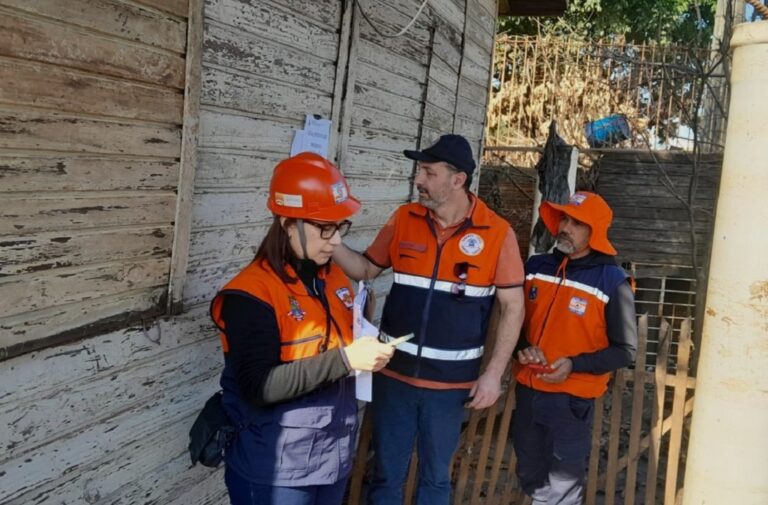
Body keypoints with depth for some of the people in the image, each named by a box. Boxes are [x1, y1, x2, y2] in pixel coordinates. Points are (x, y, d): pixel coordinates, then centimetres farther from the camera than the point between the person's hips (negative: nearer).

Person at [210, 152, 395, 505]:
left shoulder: (335, 278, 6)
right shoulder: (251, 294, -17)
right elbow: (258, 387, -25)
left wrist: (368, 350, -2)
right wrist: (345, 359, -28)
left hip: (336, 455, 7)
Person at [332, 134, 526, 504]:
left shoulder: (497, 233, -10)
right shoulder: (403, 219, -2)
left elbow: (512, 306, -6)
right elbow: (366, 269, 9)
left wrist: (493, 374, -11)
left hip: (450, 381, -2)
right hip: (394, 374, 2)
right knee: (386, 474, 16)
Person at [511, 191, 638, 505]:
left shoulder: (612, 280, -10)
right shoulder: (535, 266, 3)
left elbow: (625, 350, -6)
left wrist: (574, 365, -19)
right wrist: (523, 348, -6)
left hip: (572, 399, -5)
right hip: (527, 392, 5)